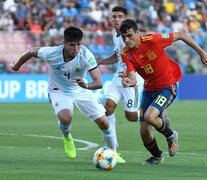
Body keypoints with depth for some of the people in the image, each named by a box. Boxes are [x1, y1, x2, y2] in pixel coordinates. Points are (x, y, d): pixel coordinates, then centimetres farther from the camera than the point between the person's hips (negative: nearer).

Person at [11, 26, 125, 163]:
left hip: (81, 91, 2)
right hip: (59, 92, -2)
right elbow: (31, 52, -8)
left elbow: (99, 82, -32)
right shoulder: (52, 54, -28)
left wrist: (87, 85, -54)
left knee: (103, 123, -4)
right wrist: (17, 66, 9)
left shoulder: (86, 55, -28)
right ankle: (67, 138, 7)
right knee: (66, 118, -31)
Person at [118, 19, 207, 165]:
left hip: (168, 86, -5)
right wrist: (129, 82, -44)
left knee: (150, 117, -28)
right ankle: (157, 156, 32)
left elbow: (180, 36, -10)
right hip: (149, 89, 5)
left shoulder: (152, 40, -23)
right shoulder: (125, 54, -11)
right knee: (144, 131, 1)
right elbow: (133, 79, -19)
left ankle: (170, 135, 4)